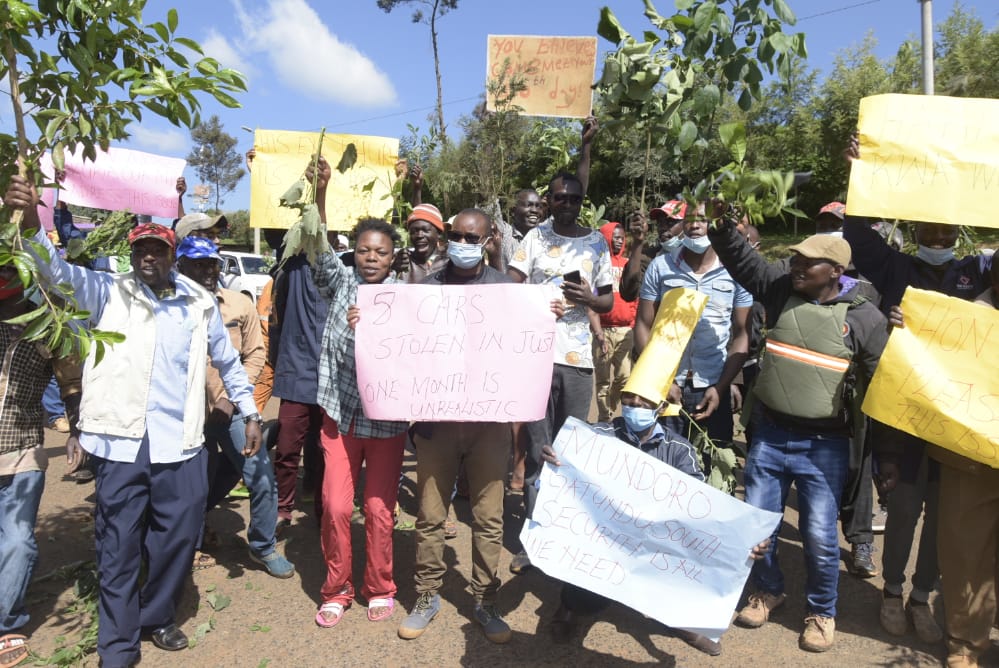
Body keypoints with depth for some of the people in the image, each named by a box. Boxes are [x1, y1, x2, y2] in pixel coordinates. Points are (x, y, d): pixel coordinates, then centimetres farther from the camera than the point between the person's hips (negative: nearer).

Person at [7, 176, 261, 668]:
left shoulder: (199, 304, 8)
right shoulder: (111, 293, 4)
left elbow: (228, 362, 15)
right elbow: (58, 271, -11)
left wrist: (250, 413, 14)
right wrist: (31, 221, -29)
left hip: (179, 441, 2)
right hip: (121, 438, -1)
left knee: (179, 534, 9)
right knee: (118, 544, 7)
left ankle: (157, 617, 33)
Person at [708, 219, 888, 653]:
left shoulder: (864, 317, -6)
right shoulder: (780, 290, 1)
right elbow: (739, 258, 2)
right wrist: (722, 222, -16)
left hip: (824, 445, -3)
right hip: (770, 434, 3)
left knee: (820, 535, 2)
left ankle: (821, 612, 28)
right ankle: (768, 590, 35)